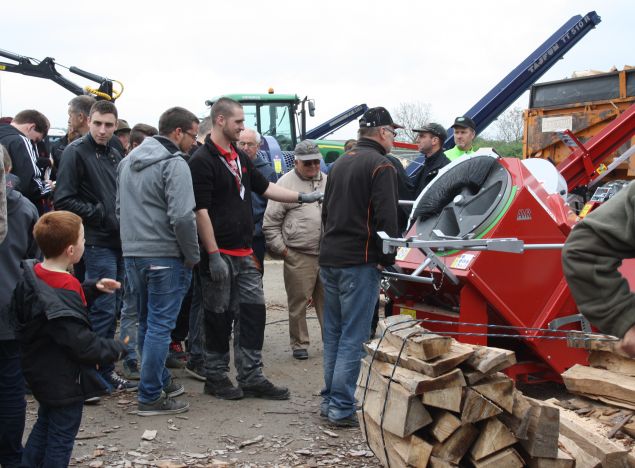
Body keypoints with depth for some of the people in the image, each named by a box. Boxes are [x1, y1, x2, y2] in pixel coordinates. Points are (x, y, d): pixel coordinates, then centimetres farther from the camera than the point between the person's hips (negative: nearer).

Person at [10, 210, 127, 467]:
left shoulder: (33, 276, -1)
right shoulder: (62, 293, -29)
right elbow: (82, 343, -28)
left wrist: (93, 288, 5)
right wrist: (116, 349, -13)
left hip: (42, 372, 9)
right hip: (65, 381, -9)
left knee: (45, 424, 25)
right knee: (62, 436, 5)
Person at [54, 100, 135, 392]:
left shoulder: (114, 154, 16)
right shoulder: (76, 152, -7)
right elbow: (63, 200, -13)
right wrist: (99, 214, -15)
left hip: (118, 240, 8)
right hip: (97, 242, -8)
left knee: (112, 308, 12)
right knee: (103, 309, -6)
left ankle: (104, 367, 21)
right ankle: (102, 373, 3)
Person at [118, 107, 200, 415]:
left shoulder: (128, 161, 14)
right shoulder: (174, 164, -14)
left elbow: (120, 208, 20)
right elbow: (182, 217, -22)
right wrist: (192, 257, -11)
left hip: (132, 254, 8)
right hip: (165, 257, -8)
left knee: (147, 323, 18)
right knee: (160, 326, -2)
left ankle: (159, 381, 30)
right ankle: (151, 397, 2)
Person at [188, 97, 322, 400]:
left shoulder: (240, 157, 14)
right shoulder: (202, 161, -13)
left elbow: (265, 188, 22)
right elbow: (201, 211, -17)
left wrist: (303, 197, 12)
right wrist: (213, 256, -20)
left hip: (245, 254, 8)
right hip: (219, 255, -8)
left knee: (253, 312, 7)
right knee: (219, 318, 3)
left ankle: (251, 378, 14)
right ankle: (216, 377, 16)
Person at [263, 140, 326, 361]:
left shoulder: (327, 182, 14)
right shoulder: (286, 183, -1)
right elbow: (270, 223, -1)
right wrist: (282, 250, -4)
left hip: (328, 254, 4)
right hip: (298, 256, -4)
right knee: (298, 302, 2)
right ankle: (299, 344, 14)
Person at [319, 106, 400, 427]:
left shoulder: (341, 162, 17)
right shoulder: (381, 166, -9)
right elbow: (386, 219, -16)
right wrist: (389, 259, -6)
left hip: (329, 259, 8)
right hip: (359, 262, -8)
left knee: (333, 334, 14)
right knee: (353, 338, -5)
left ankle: (329, 400, 20)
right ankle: (342, 409, -4)